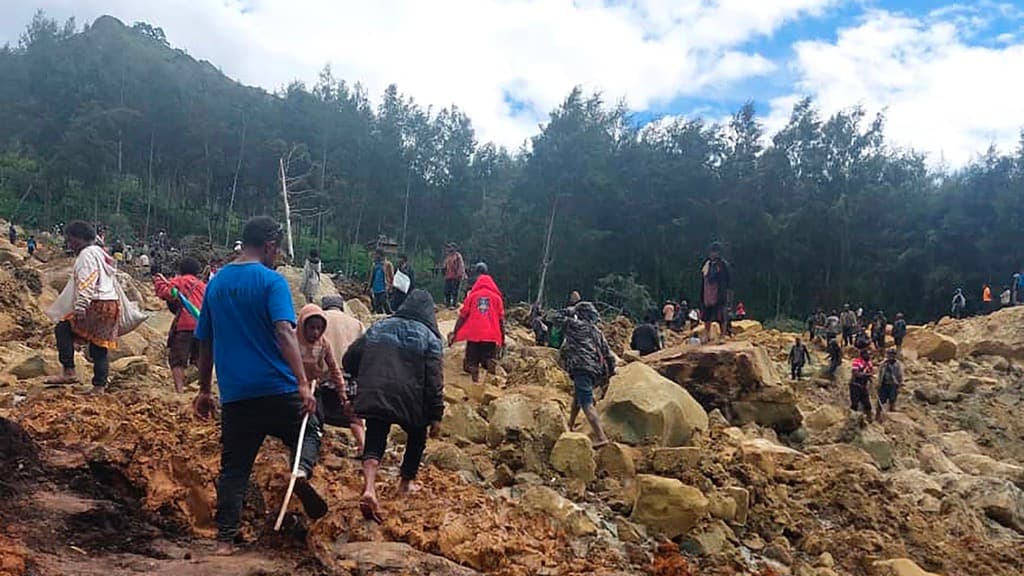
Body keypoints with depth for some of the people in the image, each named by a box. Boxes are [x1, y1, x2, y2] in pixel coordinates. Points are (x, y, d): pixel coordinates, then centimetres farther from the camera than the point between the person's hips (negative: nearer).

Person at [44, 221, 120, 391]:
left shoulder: (87, 254, -6)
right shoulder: (100, 253, 23)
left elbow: (86, 284, -19)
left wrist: (80, 307, -25)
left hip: (97, 306, -10)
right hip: (111, 305, 10)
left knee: (63, 329, -3)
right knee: (100, 345, 9)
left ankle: (69, 372, -8)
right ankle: (99, 385, 9)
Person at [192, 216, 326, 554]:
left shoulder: (216, 283, 11)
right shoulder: (271, 281, -7)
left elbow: (205, 342, 16)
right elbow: (284, 332, -21)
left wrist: (204, 390, 23)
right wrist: (303, 383, -25)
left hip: (234, 394, 5)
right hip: (277, 388, -4)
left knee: (233, 468, 12)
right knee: (309, 430, 18)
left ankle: (225, 539, 9)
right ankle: (302, 470, -11)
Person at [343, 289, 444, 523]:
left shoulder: (378, 328, 12)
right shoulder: (429, 338, 1)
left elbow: (349, 360, 12)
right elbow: (434, 381, -7)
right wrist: (436, 416, -4)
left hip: (374, 398, 2)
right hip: (410, 401, -2)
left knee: (374, 443, 3)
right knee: (417, 436, 24)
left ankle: (369, 489, -20)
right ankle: (407, 483, 34)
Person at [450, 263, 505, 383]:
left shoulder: (472, 295, 4)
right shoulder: (496, 296, 6)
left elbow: (462, 316, 2)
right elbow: (501, 319, 4)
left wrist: (454, 333, 7)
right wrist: (503, 337, 11)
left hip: (473, 335, 0)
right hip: (491, 336, 0)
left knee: (471, 365, 6)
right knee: (490, 364, 4)